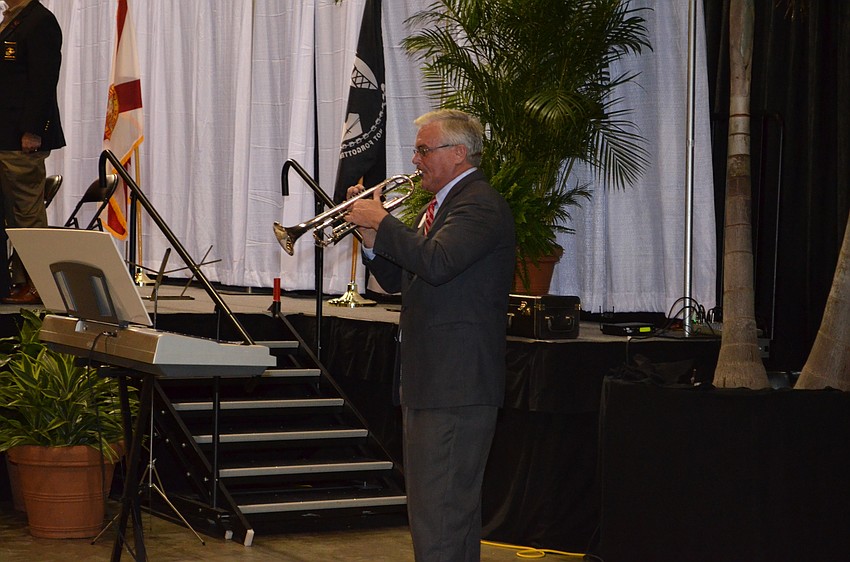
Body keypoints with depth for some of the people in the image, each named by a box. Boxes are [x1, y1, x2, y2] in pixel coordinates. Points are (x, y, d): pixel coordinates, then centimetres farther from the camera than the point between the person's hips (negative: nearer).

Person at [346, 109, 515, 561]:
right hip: (429, 380, 11)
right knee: (454, 505, 17)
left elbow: (436, 262, -30)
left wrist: (382, 221, -18)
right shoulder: (443, 204, 20)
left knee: (439, 510, -12)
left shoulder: (480, 205, -13)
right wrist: (370, 233, 3)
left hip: (455, 384, -11)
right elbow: (398, 280, 20)